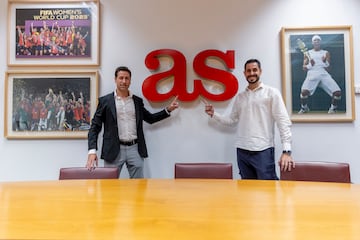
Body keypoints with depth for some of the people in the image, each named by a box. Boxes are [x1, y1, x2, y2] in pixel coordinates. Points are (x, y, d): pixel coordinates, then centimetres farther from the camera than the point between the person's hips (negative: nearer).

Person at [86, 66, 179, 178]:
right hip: (114, 149, -2)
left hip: (135, 149, 3)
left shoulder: (138, 101, 11)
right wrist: (92, 151, -12)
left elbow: (150, 118, 21)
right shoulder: (105, 100, 2)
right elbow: (95, 127, 0)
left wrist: (168, 109, 9)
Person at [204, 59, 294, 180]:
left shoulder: (271, 92, 0)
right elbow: (231, 119, 18)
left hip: (263, 151, -4)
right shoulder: (240, 97, 15)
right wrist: (213, 114, 6)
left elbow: (283, 121, -7)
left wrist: (286, 151, -15)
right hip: (242, 151, 5)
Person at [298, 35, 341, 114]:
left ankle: (333, 108, 11)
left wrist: (325, 62, -10)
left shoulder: (326, 53, 20)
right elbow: (304, 67, 13)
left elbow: (328, 68, 11)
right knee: (304, 91, -31)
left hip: (324, 74, 2)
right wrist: (310, 65, -8)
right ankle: (304, 108, -2)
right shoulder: (308, 53, 19)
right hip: (312, 74, -1)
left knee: (337, 92, -19)